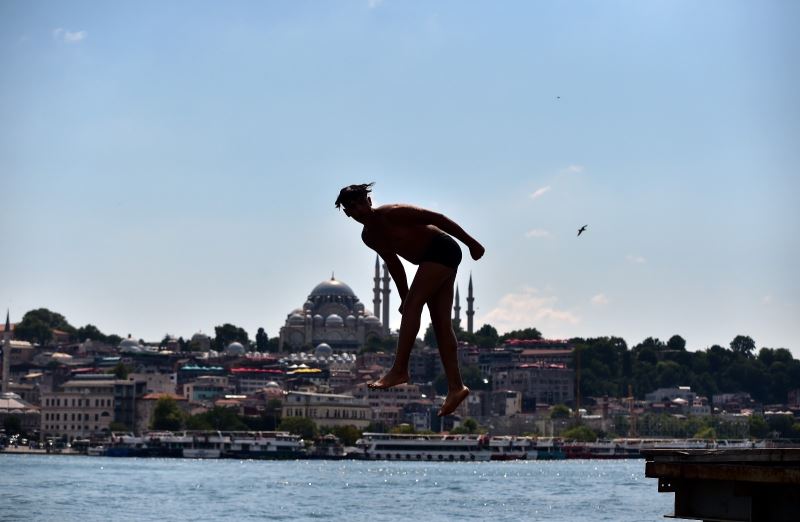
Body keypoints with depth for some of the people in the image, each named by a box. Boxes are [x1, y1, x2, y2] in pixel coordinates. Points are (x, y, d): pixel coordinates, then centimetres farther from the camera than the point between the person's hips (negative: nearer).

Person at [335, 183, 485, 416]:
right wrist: (404, 296, 22)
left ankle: (399, 370, -21)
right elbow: (394, 264, 22)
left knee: (413, 305, -18)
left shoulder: (392, 213, -16)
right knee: (441, 323, 1)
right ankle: (455, 386, -3)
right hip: (432, 260, 9)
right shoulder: (368, 237, 9)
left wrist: (471, 243, -15)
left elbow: (437, 218, -15)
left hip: (442, 250, -9)